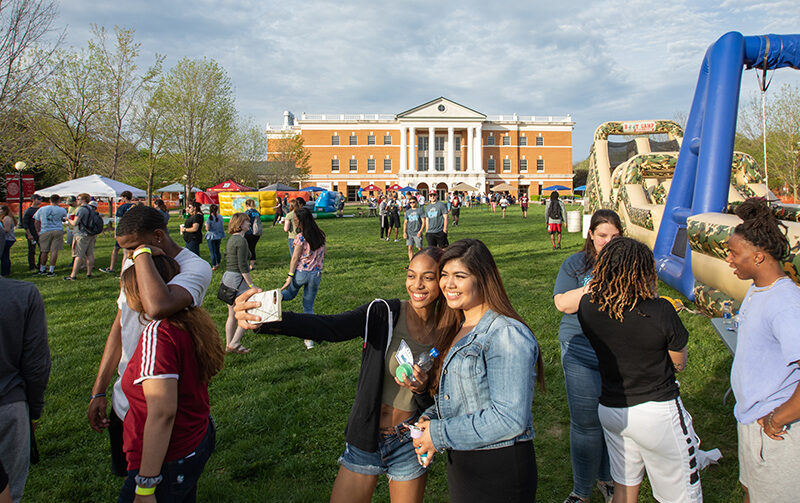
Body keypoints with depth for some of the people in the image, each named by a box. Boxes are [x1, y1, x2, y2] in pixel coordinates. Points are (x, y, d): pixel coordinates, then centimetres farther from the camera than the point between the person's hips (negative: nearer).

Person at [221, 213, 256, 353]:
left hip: (227, 277, 10)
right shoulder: (241, 241, -16)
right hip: (237, 279, -9)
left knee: (232, 315, 15)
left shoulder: (231, 239, 13)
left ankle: (229, 345, 22)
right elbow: (242, 266, -19)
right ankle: (234, 343, 1)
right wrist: (251, 285, -16)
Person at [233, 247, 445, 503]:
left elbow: (437, 408, 0)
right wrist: (265, 320, -45)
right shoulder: (383, 313, -12)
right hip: (366, 438, 0)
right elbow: (329, 327, -29)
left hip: (408, 445, 1)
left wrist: (422, 389, -24)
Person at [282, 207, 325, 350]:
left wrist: (290, 276, -8)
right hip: (316, 274, 4)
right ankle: (309, 339, 10)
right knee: (308, 307, 12)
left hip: (301, 273, -4)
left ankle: (279, 295, 0)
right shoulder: (321, 235, 2)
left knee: (291, 293, 30)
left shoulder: (300, 238, -14)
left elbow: (295, 258, -12)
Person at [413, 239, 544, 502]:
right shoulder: (456, 330, 7)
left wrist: (440, 435, -20)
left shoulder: (506, 335, -21)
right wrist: (429, 418, -4)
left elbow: (509, 419, -26)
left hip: (499, 473, -8)